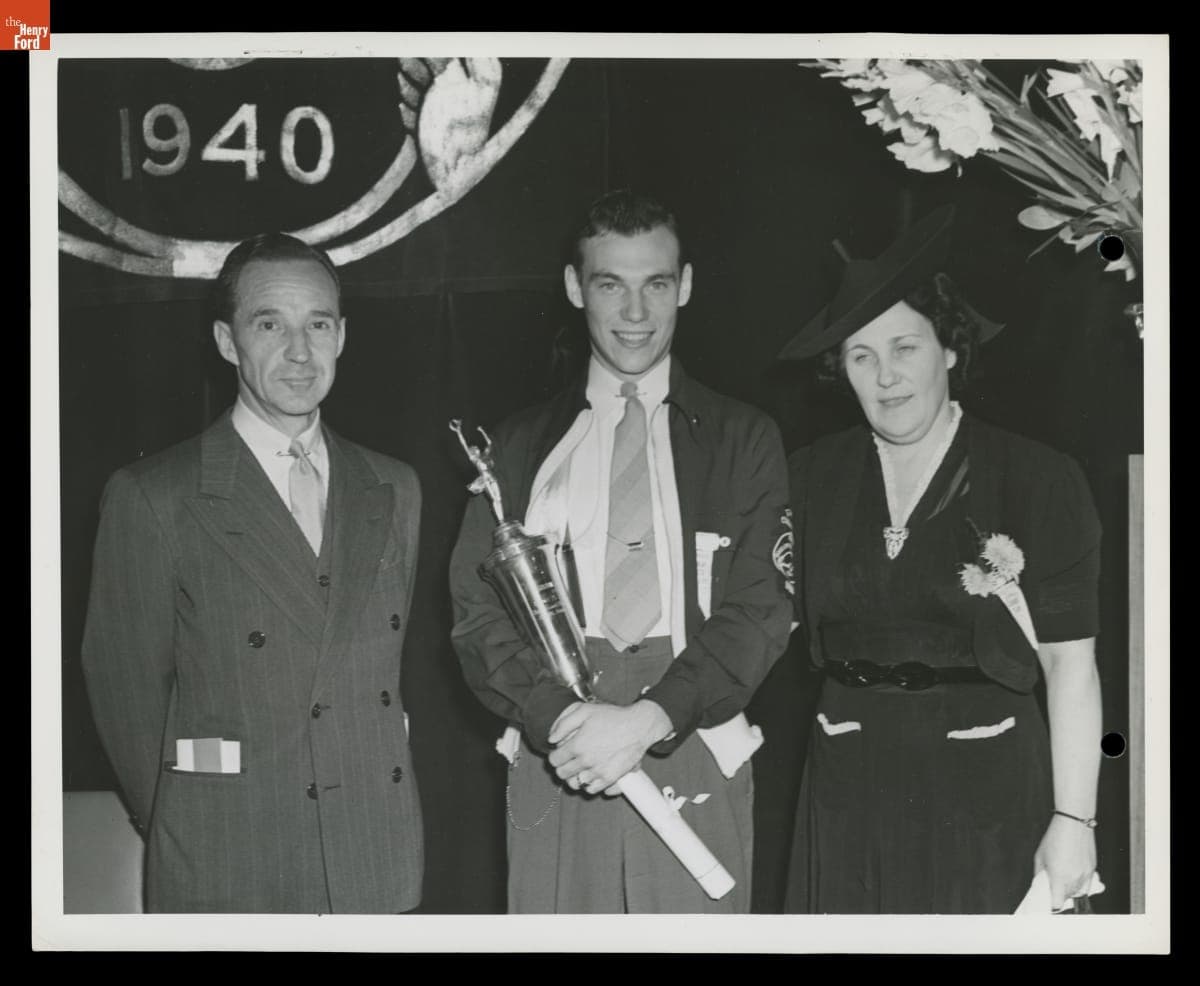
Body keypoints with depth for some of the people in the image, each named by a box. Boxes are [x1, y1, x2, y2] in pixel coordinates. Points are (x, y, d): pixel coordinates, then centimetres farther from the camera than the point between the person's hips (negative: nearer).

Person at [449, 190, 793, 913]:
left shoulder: (744, 439, 9)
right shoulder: (522, 444, 12)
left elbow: (760, 609, -1)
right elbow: (478, 611, 4)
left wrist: (650, 718, -14)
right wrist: (560, 715, -13)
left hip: (697, 764, 0)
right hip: (554, 764, 1)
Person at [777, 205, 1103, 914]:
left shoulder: (1038, 480, -5)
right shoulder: (812, 477, 6)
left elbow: (1070, 663, -6)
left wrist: (1074, 820, -11)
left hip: (985, 786, -3)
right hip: (849, 794, 3)